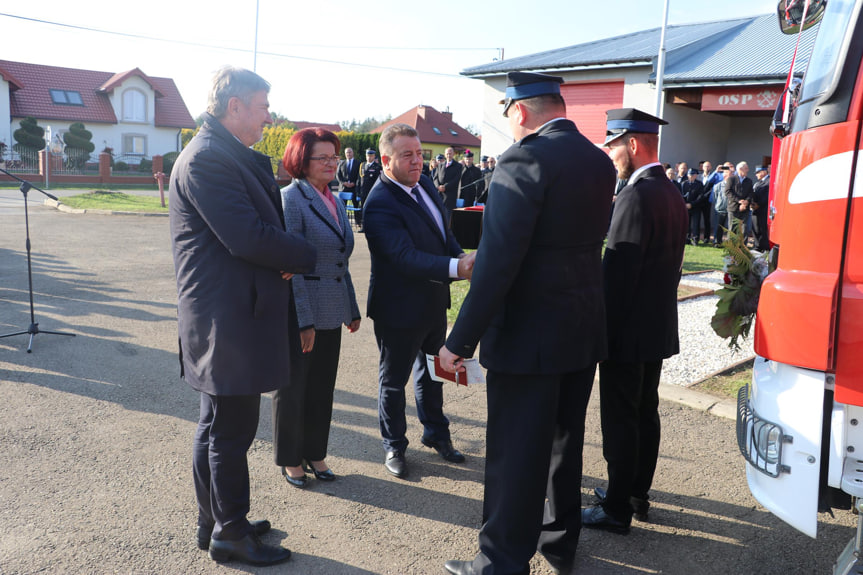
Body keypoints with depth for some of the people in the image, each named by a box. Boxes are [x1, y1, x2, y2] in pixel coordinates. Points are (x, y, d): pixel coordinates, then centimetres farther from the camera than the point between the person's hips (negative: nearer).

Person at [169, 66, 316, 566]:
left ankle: (216, 522, 36)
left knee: (221, 426, 20)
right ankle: (230, 534, 20)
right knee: (231, 431, 3)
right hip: (228, 319, -11)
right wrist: (306, 255, -10)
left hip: (231, 317, 11)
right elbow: (248, 238, -25)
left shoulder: (230, 155, 15)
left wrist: (284, 256, -6)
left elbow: (261, 224, 14)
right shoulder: (207, 159, -18)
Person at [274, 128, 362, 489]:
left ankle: (315, 453, 32)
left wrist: (352, 309, 17)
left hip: (331, 313, 7)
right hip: (300, 313, -7)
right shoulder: (291, 198, -13)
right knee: (293, 388, 9)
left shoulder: (335, 202, 12)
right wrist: (303, 321, -20)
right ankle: (290, 459, 27)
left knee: (322, 388, 15)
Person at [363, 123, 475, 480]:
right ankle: (394, 446, 31)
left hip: (434, 302, 8)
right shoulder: (380, 204, -25)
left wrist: (462, 259, -2)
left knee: (431, 372, 24)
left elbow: (443, 232, 15)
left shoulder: (424, 184, 2)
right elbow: (406, 257, -35)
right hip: (400, 310, -8)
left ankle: (436, 433, 43)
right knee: (394, 380, 12)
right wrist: (455, 267, -46)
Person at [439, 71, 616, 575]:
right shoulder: (600, 162, 7)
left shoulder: (525, 160, -18)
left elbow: (496, 263, -23)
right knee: (564, 440, 22)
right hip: (586, 331, 8)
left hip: (529, 336, -8)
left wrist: (460, 341, -19)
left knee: (515, 455, 5)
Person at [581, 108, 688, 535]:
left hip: (629, 331, -10)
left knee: (620, 420, 1)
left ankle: (617, 509, 13)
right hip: (660, 328, 10)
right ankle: (637, 492, 33)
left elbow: (617, 272, -23)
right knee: (646, 413, 18)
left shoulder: (637, 197, -20)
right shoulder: (673, 195, 10)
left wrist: (601, 328, -16)